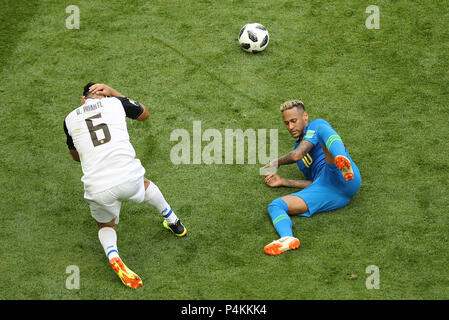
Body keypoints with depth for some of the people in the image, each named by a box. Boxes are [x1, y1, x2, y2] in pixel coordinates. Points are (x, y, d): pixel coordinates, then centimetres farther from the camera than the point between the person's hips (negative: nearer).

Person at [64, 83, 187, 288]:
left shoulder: (70, 119, 12)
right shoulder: (115, 103, 8)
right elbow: (144, 114, 31)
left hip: (98, 189, 0)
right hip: (128, 178, 0)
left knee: (106, 226, 28)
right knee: (144, 184, 37)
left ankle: (113, 256, -3)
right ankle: (174, 223, 50)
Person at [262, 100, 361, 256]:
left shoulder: (316, 125, 12)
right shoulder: (298, 146, 35)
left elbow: (297, 155, -3)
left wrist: (277, 163, 17)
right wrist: (283, 182, 29)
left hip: (342, 180, -7)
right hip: (322, 190, 7)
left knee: (322, 131, -25)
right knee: (274, 206, -13)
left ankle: (344, 164, -59)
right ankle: (288, 238, -49)